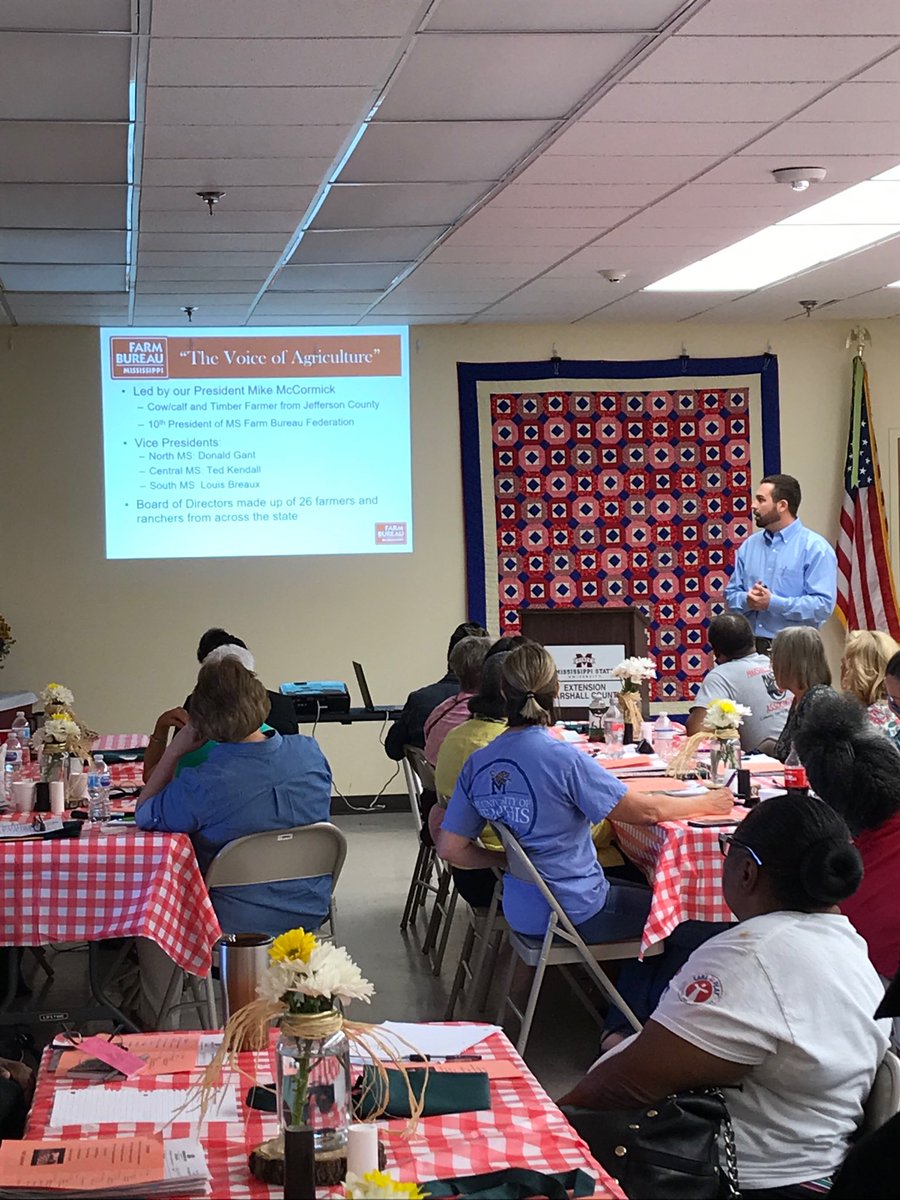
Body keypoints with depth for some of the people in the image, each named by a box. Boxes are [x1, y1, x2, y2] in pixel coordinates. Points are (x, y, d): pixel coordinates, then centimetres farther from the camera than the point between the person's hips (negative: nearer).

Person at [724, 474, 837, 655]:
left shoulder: (815, 548, -5)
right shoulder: (749, 546, 12)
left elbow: (823, 604, -14)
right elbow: (731, 594, 15)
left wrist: (772, 603, -17)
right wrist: (747, 600, -9)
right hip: (751, 646, 5)